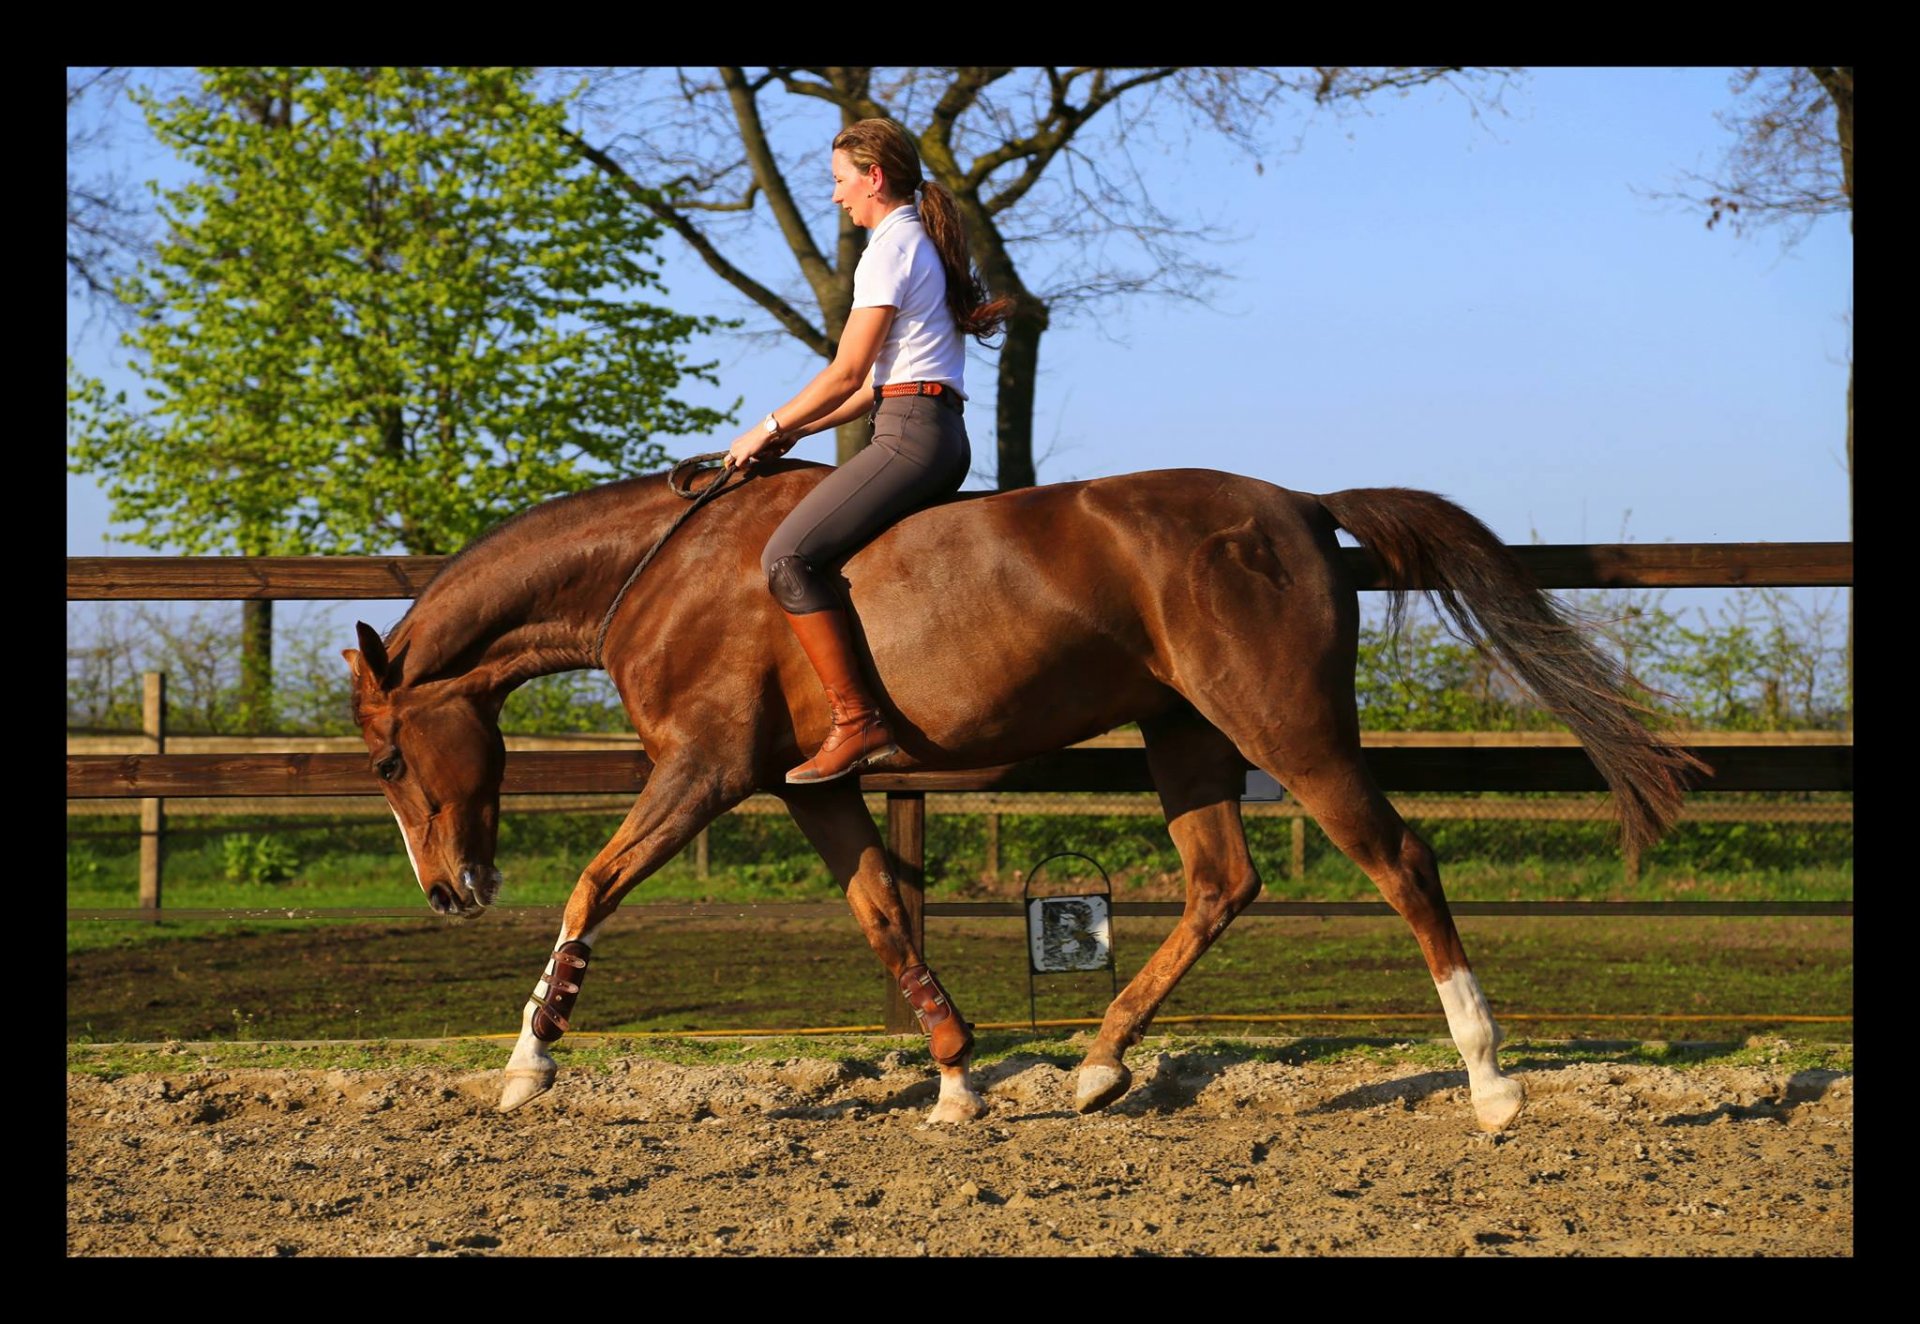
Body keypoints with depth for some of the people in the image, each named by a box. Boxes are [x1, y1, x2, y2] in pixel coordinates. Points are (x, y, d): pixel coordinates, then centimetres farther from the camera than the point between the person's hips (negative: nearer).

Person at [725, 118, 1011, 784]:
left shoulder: (891, 247, -7)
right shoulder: (926, 246, 24)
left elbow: (847, 374, -12)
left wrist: (769, 428, -1)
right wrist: (795, 431, 18)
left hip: (912, 435, -11)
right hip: (942, 436, 11)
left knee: (786, 557, -19)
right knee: (802, 547, 20)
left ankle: (857, 723, -25)